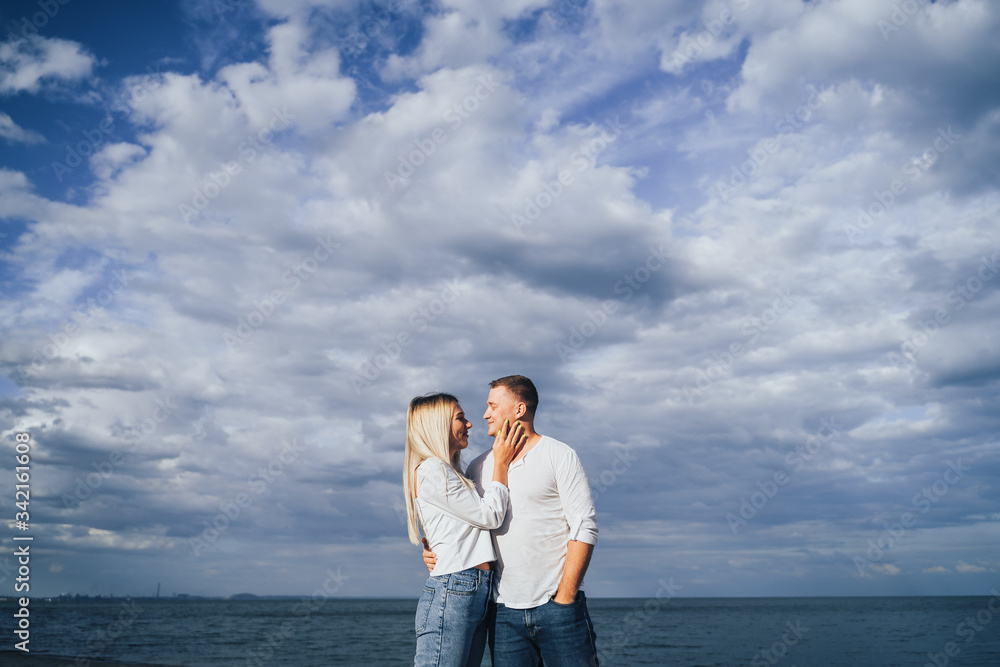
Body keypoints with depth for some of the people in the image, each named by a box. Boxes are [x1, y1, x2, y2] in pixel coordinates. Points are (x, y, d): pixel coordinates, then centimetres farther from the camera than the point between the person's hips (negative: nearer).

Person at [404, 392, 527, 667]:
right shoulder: (431, 470, -9)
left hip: (477, 592, 9)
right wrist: (501, 463, 3)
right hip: (451, 591, -9)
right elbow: (490, 515, -7)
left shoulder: (449, 473, 23)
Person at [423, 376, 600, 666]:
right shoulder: (478, 467, 12)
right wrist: (435, 552, -1)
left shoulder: (559, 455, -1)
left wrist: (564, 597, -11)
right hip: (504, 610, 4)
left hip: (557, 603, -3)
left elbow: (584, 526, -6)